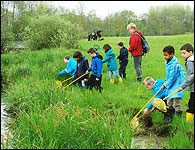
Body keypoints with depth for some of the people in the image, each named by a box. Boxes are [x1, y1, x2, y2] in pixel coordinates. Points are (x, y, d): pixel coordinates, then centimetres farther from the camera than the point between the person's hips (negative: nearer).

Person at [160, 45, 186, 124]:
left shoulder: (174, 64, -21)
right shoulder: (168, 62, 9)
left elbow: (173, 77, -19)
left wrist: (165, 85, -12)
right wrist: (166, 81, 8)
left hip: (177, 86, -9)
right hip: (171, 86, 9)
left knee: (176, 104, -9)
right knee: (169, 104, 13)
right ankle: (170, 118, 23)